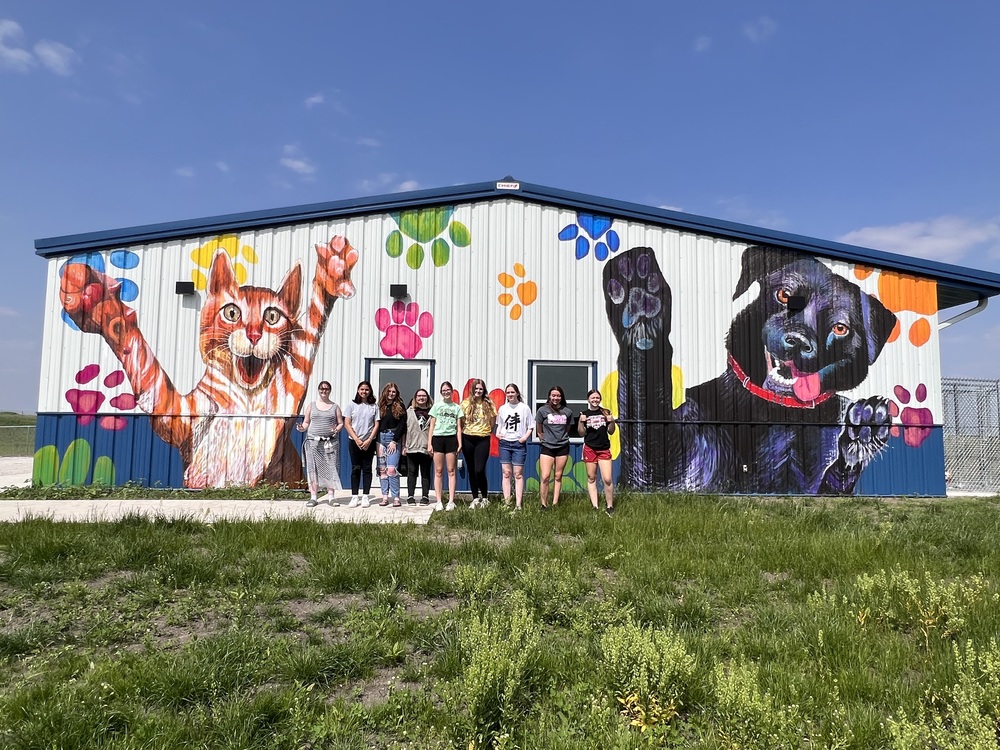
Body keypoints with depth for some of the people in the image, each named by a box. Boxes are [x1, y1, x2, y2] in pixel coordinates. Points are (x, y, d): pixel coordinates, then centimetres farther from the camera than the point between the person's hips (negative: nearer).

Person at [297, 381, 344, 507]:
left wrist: (337, 429, -11)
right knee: (313, 468, -2)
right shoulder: (311, 406, 13)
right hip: (313, 441, 1)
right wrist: (302, 428, -7)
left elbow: (341, 423, 10)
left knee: (331, 468, -4)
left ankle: (330, 496, 3)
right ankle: (313, 497, 4)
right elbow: (306, 422, 13)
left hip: (331, 442, 0)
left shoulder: (335, 407, 11)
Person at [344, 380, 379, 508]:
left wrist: (369, 440, -9)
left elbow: (376, 425, 2)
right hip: (354, 441, 0)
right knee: (355, 469, 2)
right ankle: (354, 497, 5)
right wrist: (356, 439, -9)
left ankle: (366, 497, 5)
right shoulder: (352, 405, 4)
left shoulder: (374, 407, 6)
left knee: (367, 469, 2)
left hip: (369, 442, 0)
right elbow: (347, 424, 0)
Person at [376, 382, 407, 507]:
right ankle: (385, 496, 7)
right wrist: (377, 442, -1)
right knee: (382, 469, 2)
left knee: (392, 469, -11)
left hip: (394, 439, -3)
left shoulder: (400, 406, 4)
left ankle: (396, 497, -6)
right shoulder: (379, 406, 11)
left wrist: (394, 441, -8)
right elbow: (375, 424, 9)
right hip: (381, 438, 3)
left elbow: (402, 425, -2)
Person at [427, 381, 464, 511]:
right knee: (438, 471, 0)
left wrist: (460, 444, 0)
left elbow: (458, 427, 9)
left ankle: (451, 501, 2)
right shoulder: (436, 405, 10)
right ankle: (439, 502, 3)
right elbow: (431, 426, 8)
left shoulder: (457, 407, 10)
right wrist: (429, 443, 1)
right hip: (438, 438, 0)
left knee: (451, 471, 0)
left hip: (451, 438, 0)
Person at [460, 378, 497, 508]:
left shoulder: (488, 404, -1)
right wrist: (464, 431, 3)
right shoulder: (465, 403, 2)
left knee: (479, 470, -11)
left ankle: (485, 498, 7)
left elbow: (493, 421, 7)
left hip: (483, 440, -2)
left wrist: (489, 431, 9)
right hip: (468, 439, 2)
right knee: (471, 471, 10)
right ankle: (475, 499, 21)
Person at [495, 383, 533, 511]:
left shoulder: (524, 408, 0)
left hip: (519, 444, -3)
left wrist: (525, 437, -13)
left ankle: (518, 504, 0)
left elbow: (530, 427, 2)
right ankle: (506, 502, 6)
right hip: (505, 443, 3)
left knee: (518, 474, -2)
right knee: (506, 473, 3)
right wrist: (498, 433, -1)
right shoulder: (502, 408, 9)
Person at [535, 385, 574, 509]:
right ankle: (544, 504, 0)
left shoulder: (568, 412, 3)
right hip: (547, 448, -2)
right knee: (545, 477, -10)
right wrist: (546, 441, 8)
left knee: (558, 476, 7)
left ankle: (555, 503, 14)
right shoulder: (542, 411, -3)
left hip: (563, 447, 2)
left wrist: (561, 439, 9)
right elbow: (539, 431, 6)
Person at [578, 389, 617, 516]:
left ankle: (609, 506, 9)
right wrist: (581, 422, -14)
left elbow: (611, 432, 9)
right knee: (591, 478, 5)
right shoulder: (584, 413, 2)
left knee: (608, 479, -7)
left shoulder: (606, 412, 3)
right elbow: (581, 433, 2)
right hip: (590, 449, 0)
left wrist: (612, 422, -9)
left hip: (604, 449, 0)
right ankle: (595, 507, 13)